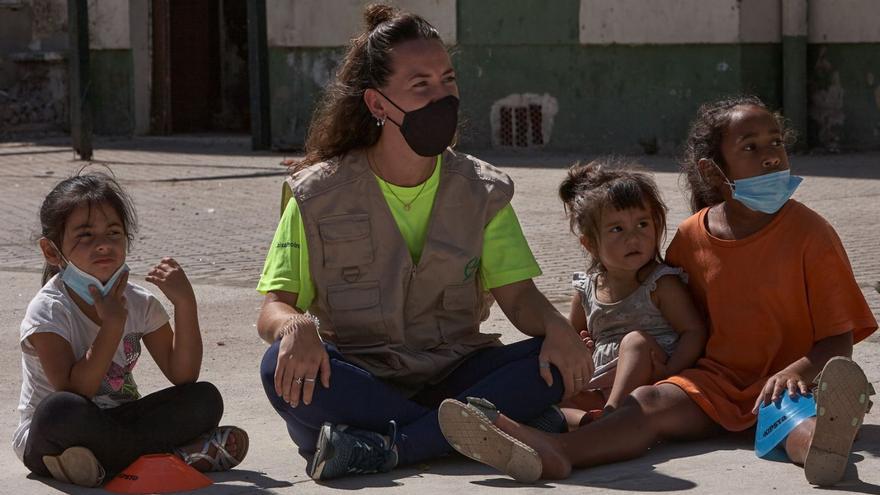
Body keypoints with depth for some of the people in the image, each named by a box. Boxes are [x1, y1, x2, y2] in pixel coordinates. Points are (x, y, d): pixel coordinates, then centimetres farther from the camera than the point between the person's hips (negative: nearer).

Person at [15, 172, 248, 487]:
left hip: (115, 425, 5)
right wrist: (112, 325, -26)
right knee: (60, 410, -41)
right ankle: (174, 455, -23)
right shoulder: (48, 311, -15)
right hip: (43, 436, -5)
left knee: (205, 399, -12)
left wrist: (184, 303, -12)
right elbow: (73, 393, -25)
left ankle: (105, 463, -21)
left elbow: (182, 375, -3)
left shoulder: (139, 303, 2)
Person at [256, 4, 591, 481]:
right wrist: (296, 326, -31)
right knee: (283, 368, -33)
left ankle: (385, 446, -32)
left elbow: (519, 295, 2)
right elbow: (272, 309, -5)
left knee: (554, 363, -25)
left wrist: (554, 324, -23)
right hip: (356, 381, -2)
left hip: (452, 375, 2)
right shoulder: (320, 195, 0)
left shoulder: (482, 191, 8)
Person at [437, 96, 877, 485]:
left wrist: (795, 372, -25)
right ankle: (552, 453, -54)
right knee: (652, 401, -24)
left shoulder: (809, 233, -4)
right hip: (717, 379, 4)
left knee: (791, 408, -38)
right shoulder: (690, 238, 5)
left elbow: (839, 340, -6)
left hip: (786, 379, -3)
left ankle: (823, 441, -78)